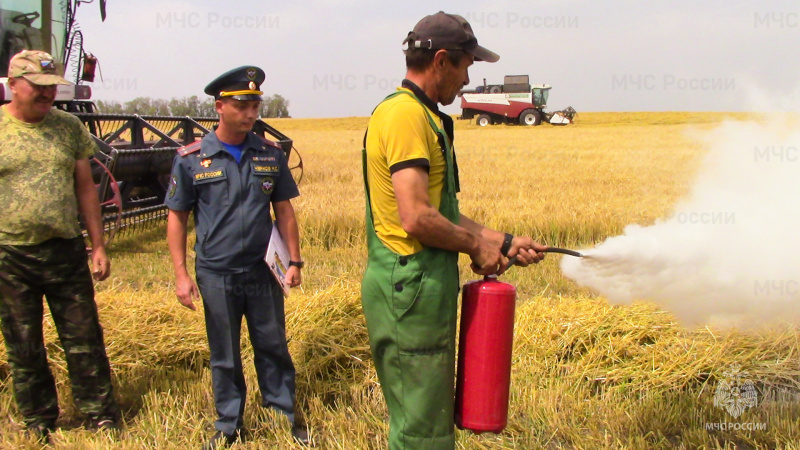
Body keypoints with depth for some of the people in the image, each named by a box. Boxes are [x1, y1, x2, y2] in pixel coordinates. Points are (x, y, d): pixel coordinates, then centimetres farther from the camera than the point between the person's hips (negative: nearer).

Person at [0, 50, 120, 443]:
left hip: (65, 251, 2)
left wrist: (98, 245, 7)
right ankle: (39, 422, 27)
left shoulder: (69, 127, 4)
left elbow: (85, 188, 9)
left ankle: (102, 415, 20)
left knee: (84, 339, 7)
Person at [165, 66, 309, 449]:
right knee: (224, 356, 12)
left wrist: (294, 261, 2)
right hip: (216, 275, -1)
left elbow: (284, 211, 7)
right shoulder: (192, 159, -5)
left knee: (273, 347, 12)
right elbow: (176, 217, 0)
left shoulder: (271, 155, 2)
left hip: (263, 272, 1)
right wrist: (181, 274, -5)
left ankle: (285, 413, 30)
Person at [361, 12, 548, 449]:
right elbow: (417, 219, -24)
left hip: (425, 287, 10)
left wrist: (503, 242, 15)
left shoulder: (424, 117, 17)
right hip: (411, 287, -10)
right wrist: (477, 246, -8)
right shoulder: (405, 114, -15)